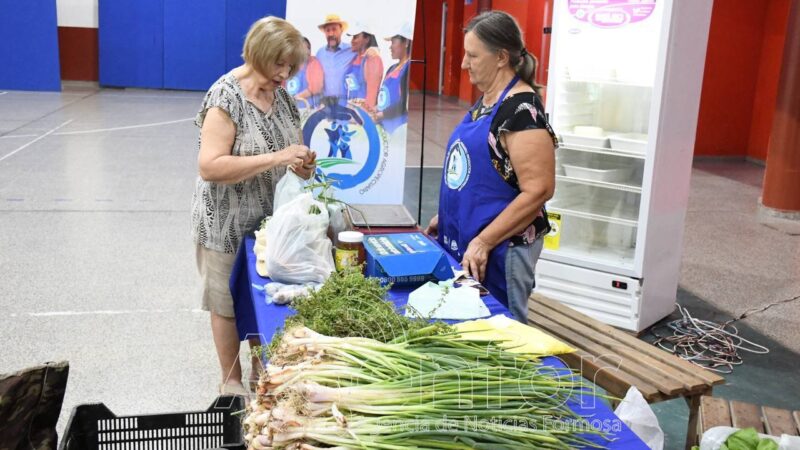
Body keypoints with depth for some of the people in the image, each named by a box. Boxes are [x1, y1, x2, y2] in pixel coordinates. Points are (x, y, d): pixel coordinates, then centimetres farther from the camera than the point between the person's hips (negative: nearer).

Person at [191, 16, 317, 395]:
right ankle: (231, 381, 28)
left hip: (270, 216, 7)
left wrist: (300, 163, -10)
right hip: (227, 221, -7)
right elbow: (209, 166, -27)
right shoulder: (226, 96, -19)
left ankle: (262, 370, 36)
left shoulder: (280, 95, 2)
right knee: (227, 303, 10)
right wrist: (277, 158, -31)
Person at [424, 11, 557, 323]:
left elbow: (538, 190, -23)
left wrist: (483, 242, -21)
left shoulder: (521, 109, -19)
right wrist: (446, 216, 17)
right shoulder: (485, 101, 9)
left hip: (500, 248, -9)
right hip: (462, 240, 9)